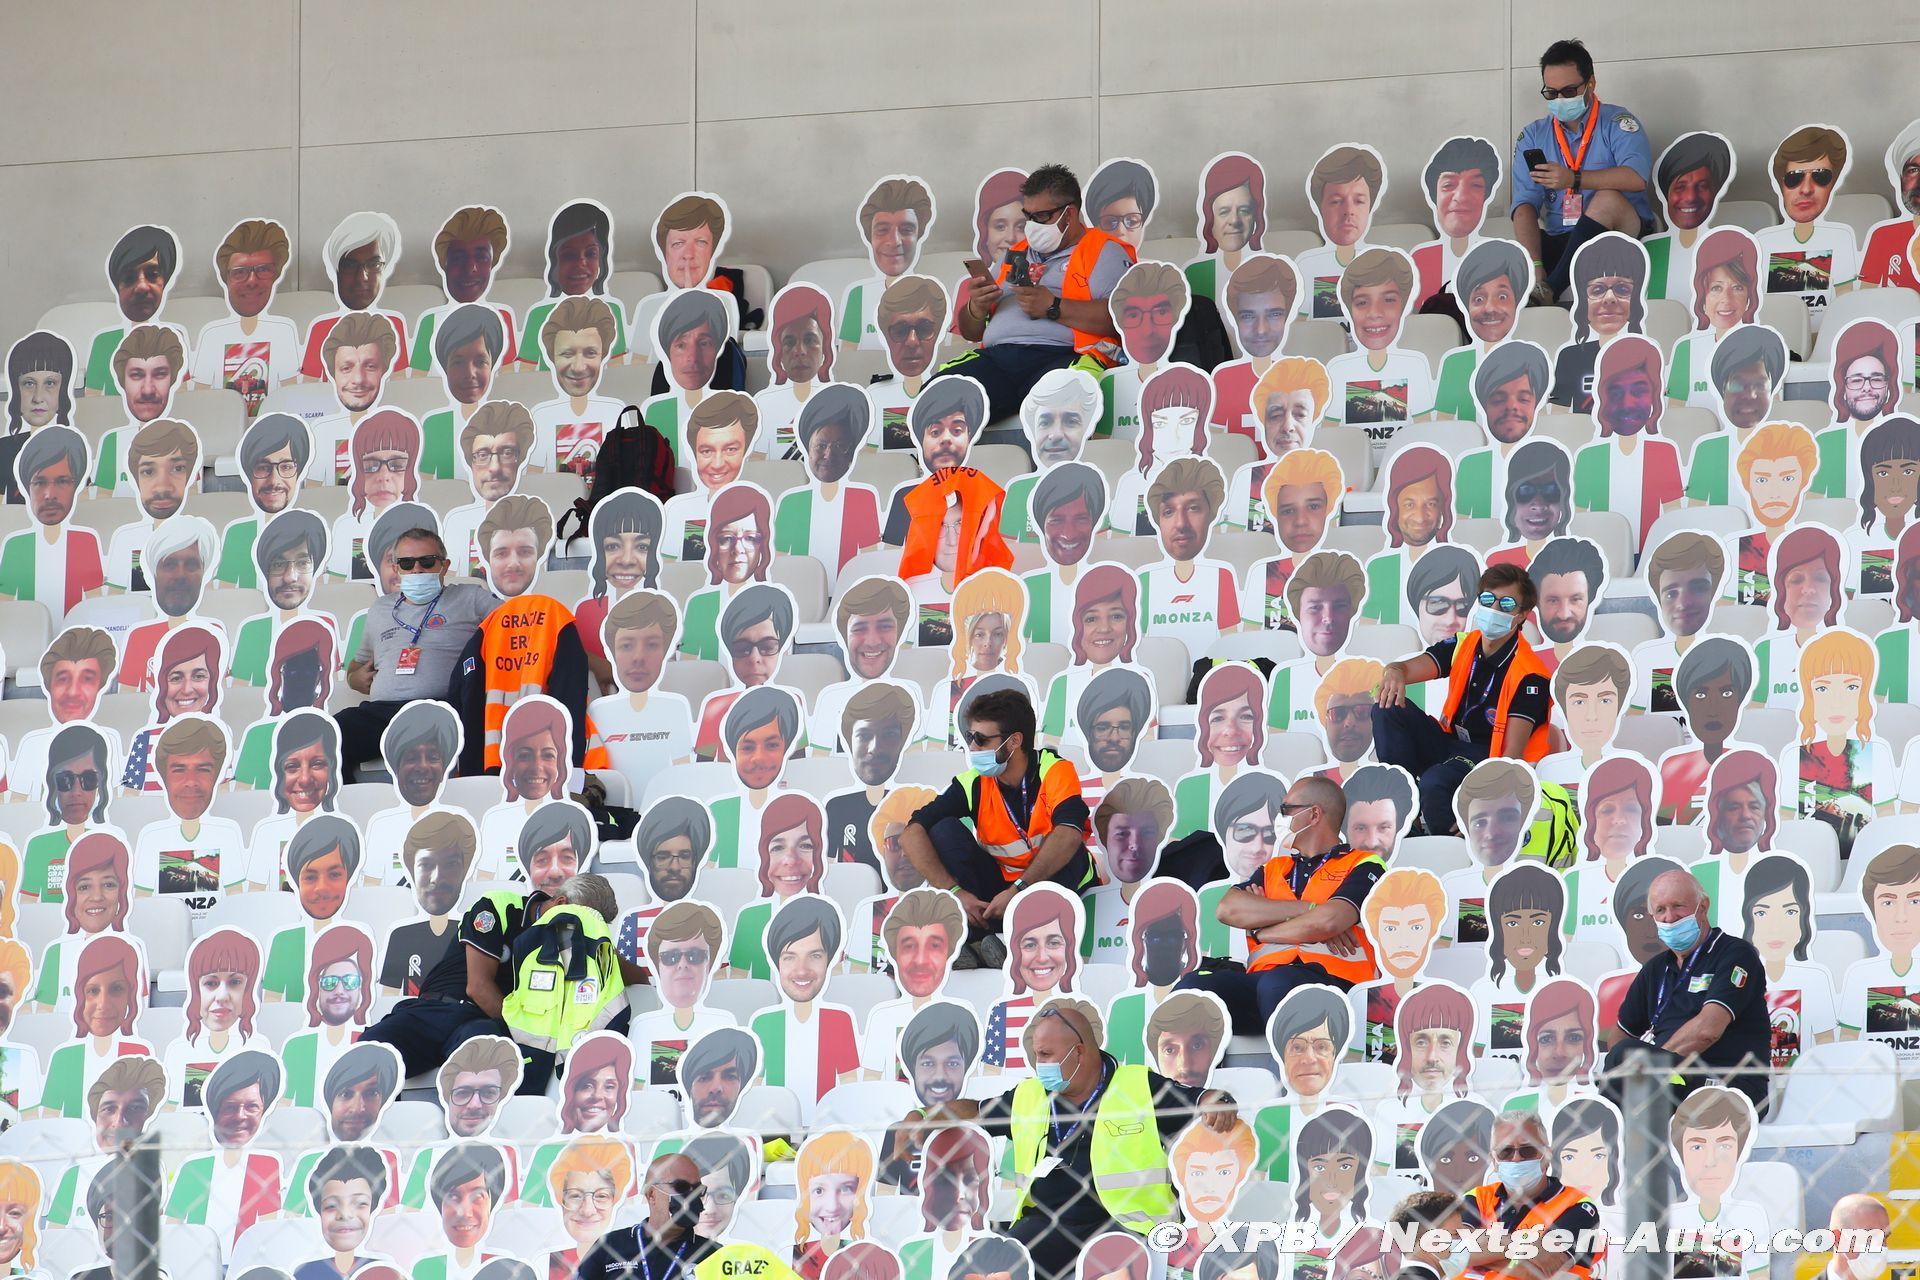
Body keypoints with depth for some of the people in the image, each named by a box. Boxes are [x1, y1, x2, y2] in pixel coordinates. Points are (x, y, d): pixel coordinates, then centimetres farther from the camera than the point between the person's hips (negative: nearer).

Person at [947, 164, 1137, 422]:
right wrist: (976, 308, 8)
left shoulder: (1104, 252, 14)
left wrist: (1053, 308, -11)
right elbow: (970, 331, 32)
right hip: (995, 358, 6)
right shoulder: (1015, 255, 33)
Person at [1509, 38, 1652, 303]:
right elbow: (1525, 205, -1)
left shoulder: (1617, 123, 2)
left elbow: (1637, 177, -19)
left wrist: (1574, 179, -28)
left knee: (1608, 199, -35)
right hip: (1558, 239, 3)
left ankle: (1548, 291, -38)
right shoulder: (1533, 137, 13)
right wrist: (1535, 268, -17)